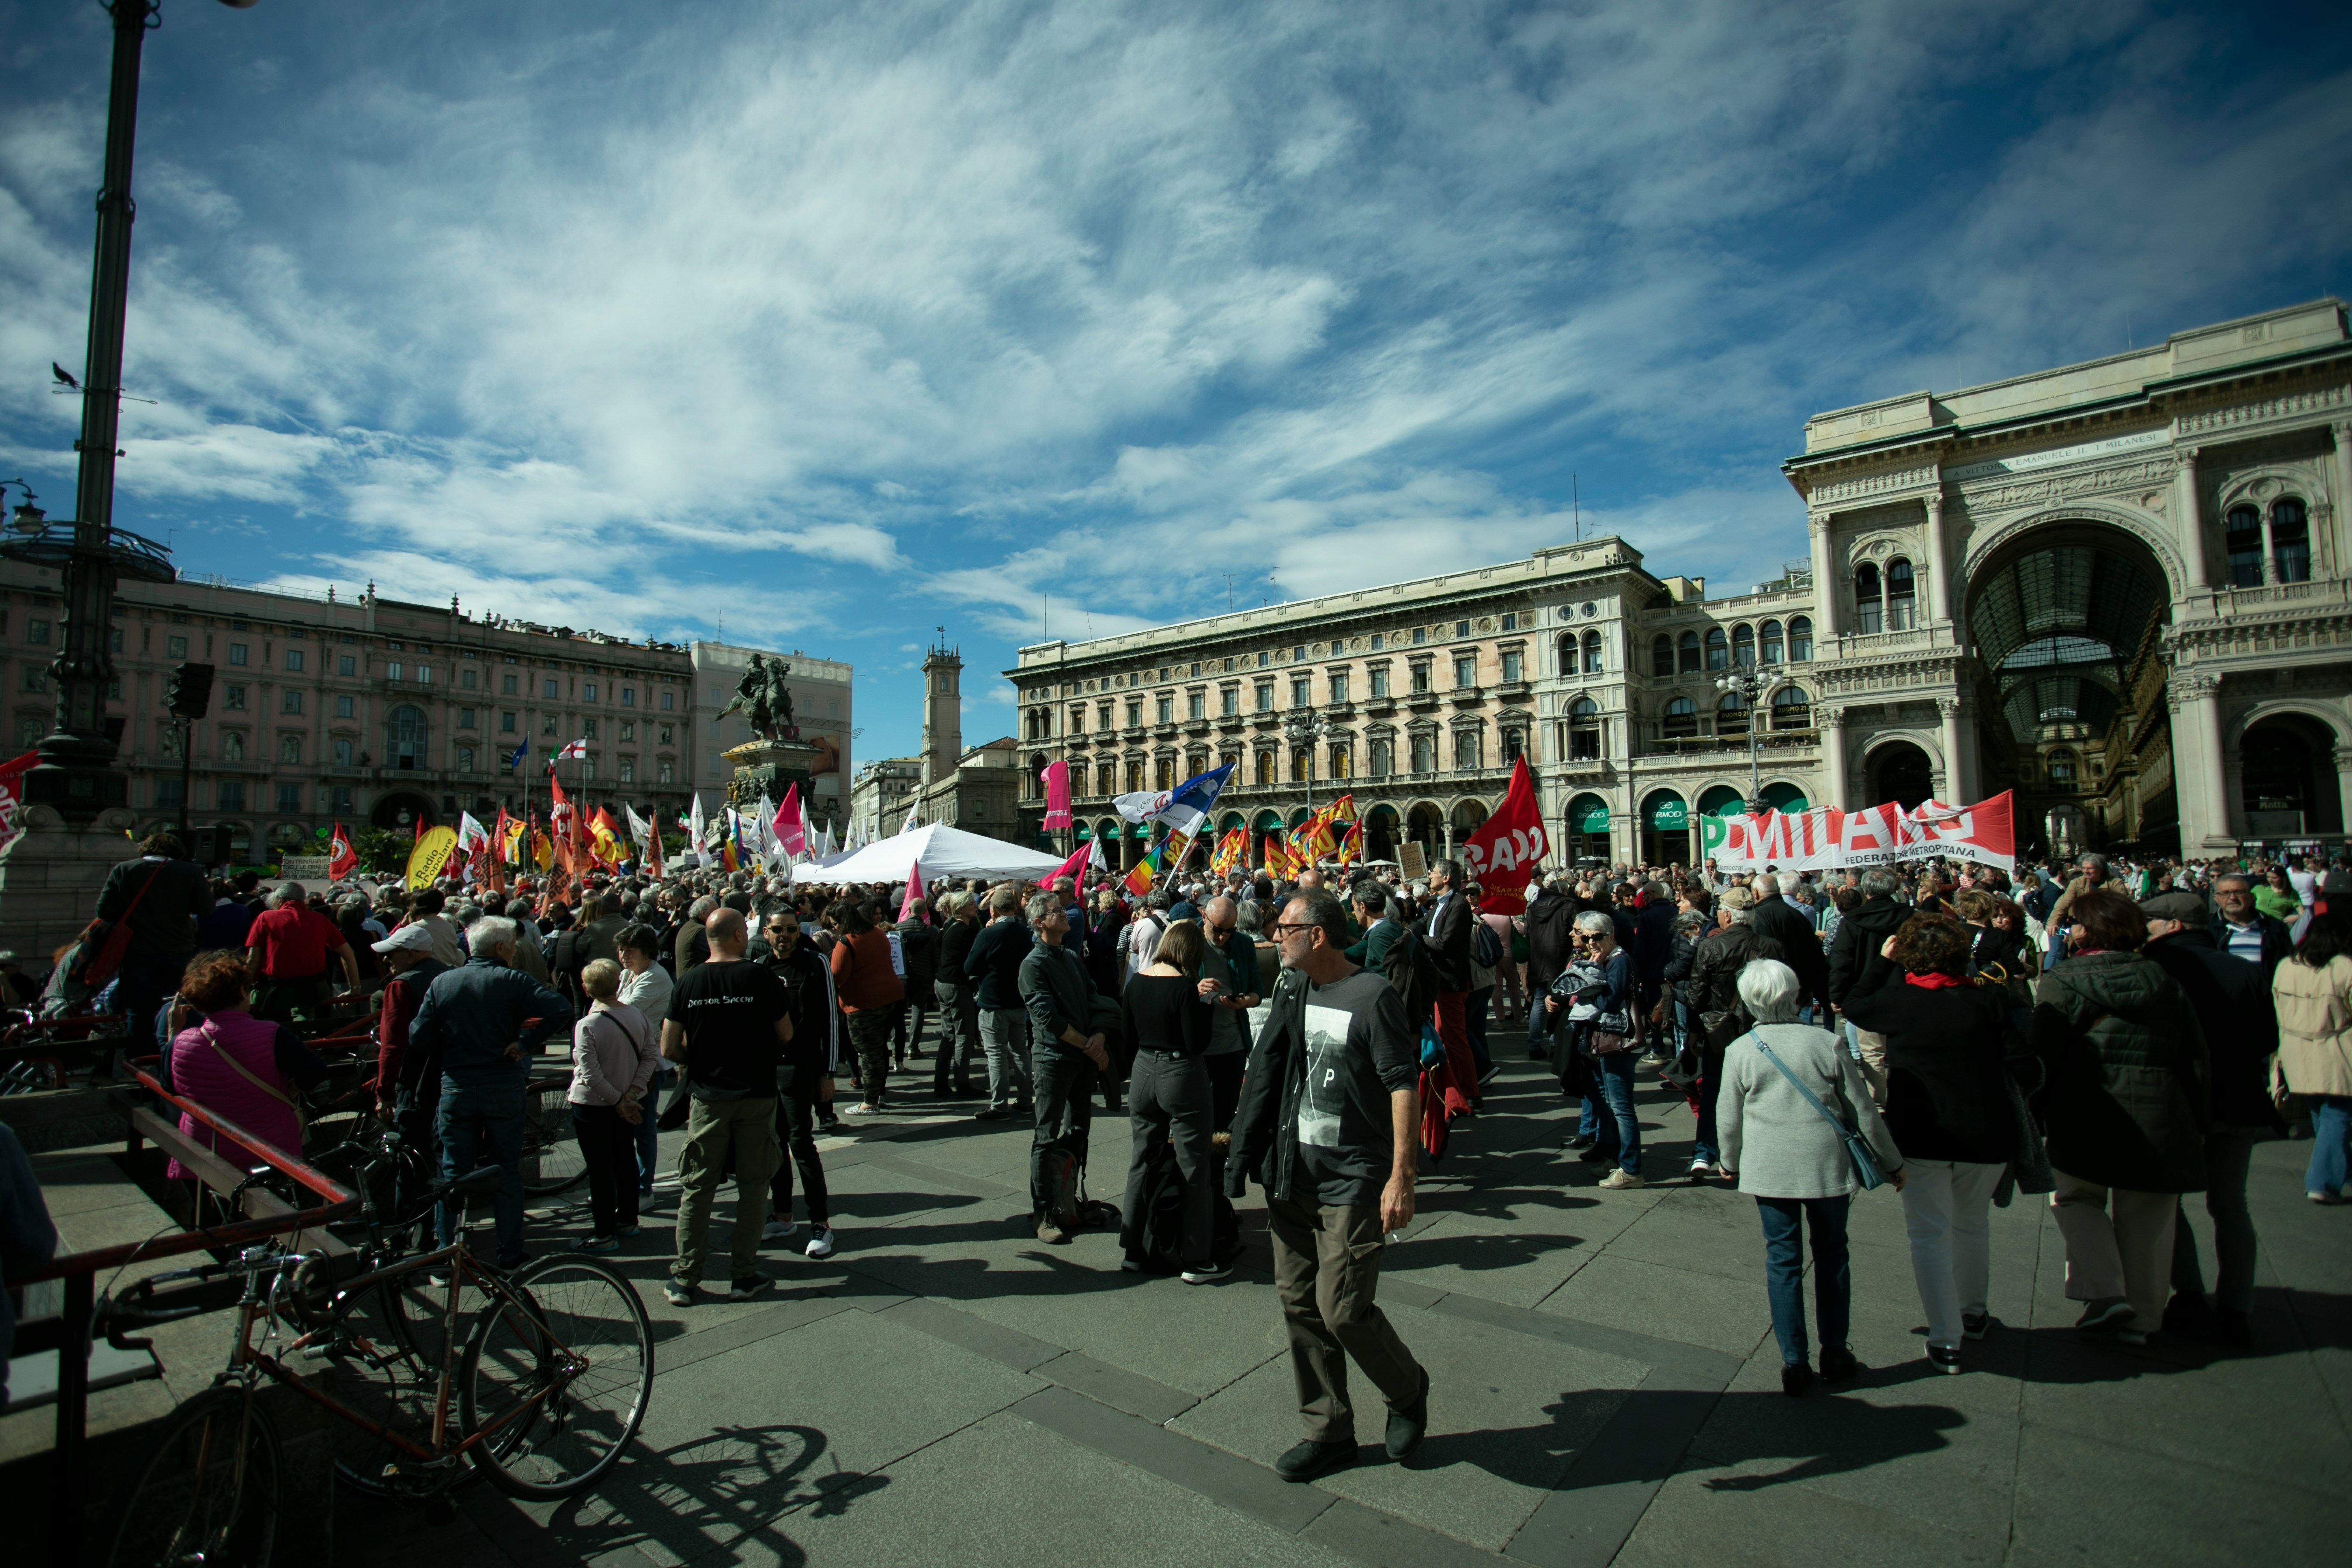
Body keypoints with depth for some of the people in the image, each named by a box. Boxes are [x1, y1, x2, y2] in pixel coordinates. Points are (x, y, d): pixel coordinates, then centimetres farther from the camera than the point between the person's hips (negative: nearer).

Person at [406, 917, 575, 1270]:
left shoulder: (441, 982, 1)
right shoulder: (512, 980, -9)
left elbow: (419, 1037, -3)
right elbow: (561, 1011, -23)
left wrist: (451, 1058, 12)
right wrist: (525, 1044, -11)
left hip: (456, 1089, 2)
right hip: (504, 1088, -2)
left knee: (454, 1174, 13)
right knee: (507, 1173, 9)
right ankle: (510, 1257, 15)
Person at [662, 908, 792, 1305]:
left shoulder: (688, 983, -4)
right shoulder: (759, 978, -11)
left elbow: (669, 1049, -3)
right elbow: (786, 1036, -3)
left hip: (706, 1097, 2)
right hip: (756, 1094, -2)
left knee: (696, 1188, 11)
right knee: (752, 1185, 9)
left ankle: (685, 1280, 16)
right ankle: (744, 1276, 16)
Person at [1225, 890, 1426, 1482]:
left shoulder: (1373, 996, -14)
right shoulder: (1290, 988, 7)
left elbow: (1404, 1084, -16)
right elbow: (1265, 1072, 15)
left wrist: (1401, 1178, -20)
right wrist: (1249, 1155, 14)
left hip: (1352, 1182, -7)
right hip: (1291, 1177, 7)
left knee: (1343, 1310, -4)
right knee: (1299, 1304, 12)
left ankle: (1407, 1392, 27)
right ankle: (1329, 1432, 29)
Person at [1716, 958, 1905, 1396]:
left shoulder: (1739, 1051, -7)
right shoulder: (1827, 1043, -8)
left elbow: (1728, 1121, 1)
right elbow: (1863, 1112, 0)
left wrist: (1731, 1162, 20)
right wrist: (1891, 1163, 14)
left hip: (1768, 1171, 0)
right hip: (1827, 1167, 1)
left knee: (1783, 1261, 8)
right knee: (1832, 1256, 16)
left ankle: (1793, 1362, 11)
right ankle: (1834, 1355, 27)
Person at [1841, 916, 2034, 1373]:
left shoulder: (1895, 1002, -7)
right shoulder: (1988, 1001, -7)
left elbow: (1850, 1005, 14)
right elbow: (2028, 1073, -9)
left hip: (1919, 1138, -2)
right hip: (1984, 1136, 3)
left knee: (1931, 1236, 8)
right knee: (1973, 1225, 25)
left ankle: (1946, 1340, 8)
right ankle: (1973, 1313, 43)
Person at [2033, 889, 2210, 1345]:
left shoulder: (2060, 982, -8)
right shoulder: (2165, 983, 7)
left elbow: (2040, 1058, -12)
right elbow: (2196, 1060, 10)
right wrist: (2197, 1126, 18)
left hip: (2084, 1122, -4)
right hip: (2160, 1126, 4)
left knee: (2076, 1200, 16)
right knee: (2146, 1223, 15)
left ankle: (2103, 1292, 2)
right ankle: (2141, 1318, 25)